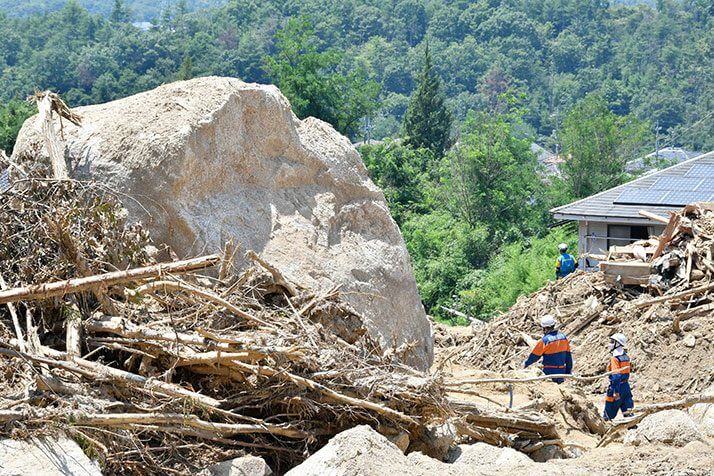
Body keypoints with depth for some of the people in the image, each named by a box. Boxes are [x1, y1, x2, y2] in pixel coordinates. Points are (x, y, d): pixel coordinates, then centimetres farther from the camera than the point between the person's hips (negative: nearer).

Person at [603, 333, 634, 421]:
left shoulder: (615, 358, -17)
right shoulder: (626, 357, 8)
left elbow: (616, 376, -22)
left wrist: (616, 391, -24)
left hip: (618, 386, -8)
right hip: (626, 386, 8)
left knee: (608, 412, 4)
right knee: (627, 410, 7)